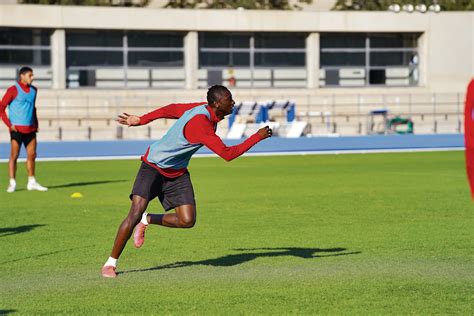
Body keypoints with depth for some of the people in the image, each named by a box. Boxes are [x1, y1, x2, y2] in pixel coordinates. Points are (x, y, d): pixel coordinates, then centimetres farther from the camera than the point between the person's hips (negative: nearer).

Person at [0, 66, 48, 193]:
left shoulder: (33, 90, 12)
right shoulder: (13, 90, -7)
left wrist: (36, 123, 16)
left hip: (30, 129, 6)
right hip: (17, 129, -6)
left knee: (32, 155, 7)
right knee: (14, 155, -5)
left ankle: (32, 182, 16)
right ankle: (12, 183, -2)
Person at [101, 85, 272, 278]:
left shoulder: (203, 109, -3)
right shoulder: (200, 124, -31)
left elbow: (171, 110, 11)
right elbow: (227, 154, -32)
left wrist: (141, 120, 22)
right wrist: (257, 137, -27)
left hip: (177, 173, 8)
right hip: (153, 167, -8)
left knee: (187, 221, -9)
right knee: (136, 212, -19)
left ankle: (147, 220, 16)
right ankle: (111, 263, -7)